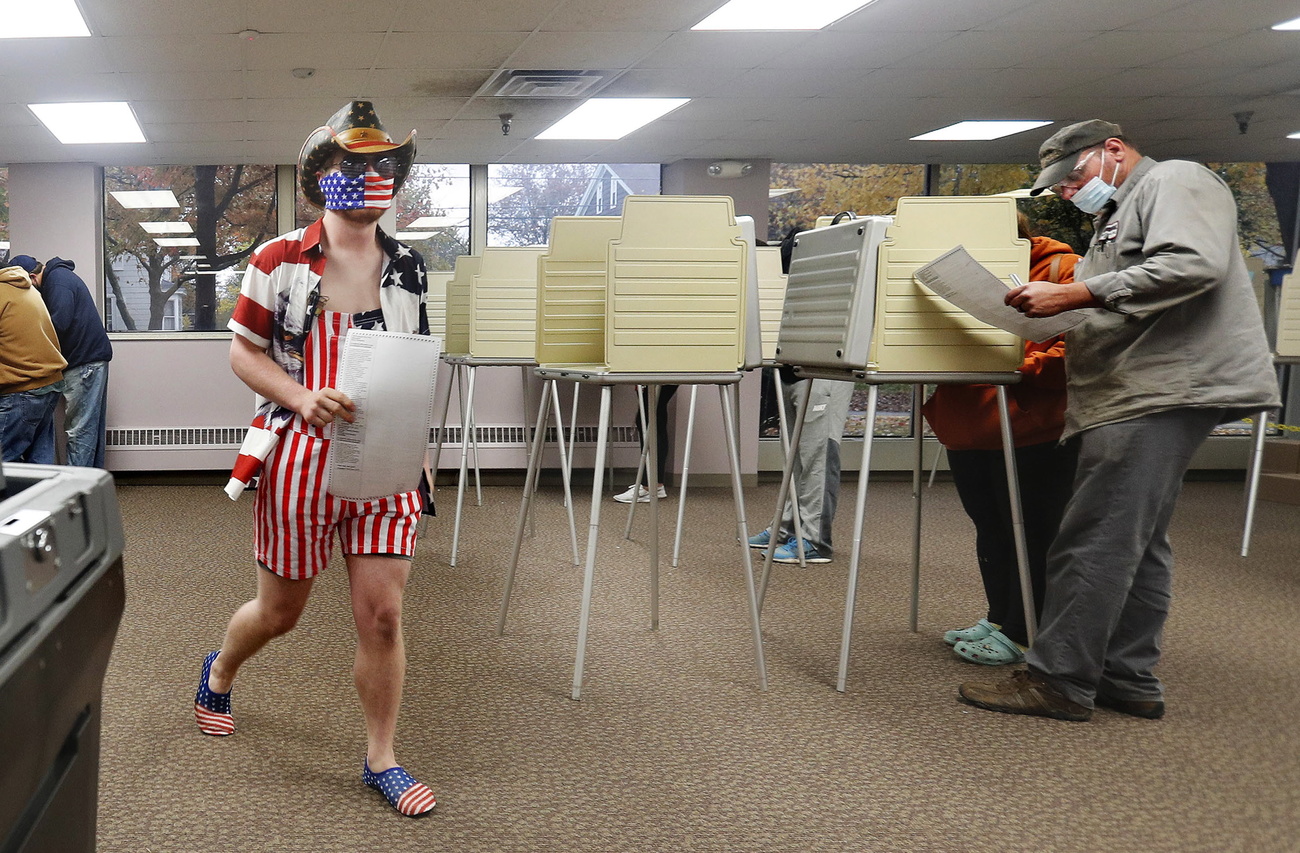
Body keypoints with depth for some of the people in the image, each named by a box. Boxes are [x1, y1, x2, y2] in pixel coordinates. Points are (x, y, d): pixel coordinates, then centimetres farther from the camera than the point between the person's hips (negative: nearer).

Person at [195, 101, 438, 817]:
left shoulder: (407, 268, 7)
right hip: (300, 455, -2)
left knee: (382, 614, -2)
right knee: (279, 611, 13)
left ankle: (380, 758, 15)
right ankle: (219, 670, 48)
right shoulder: (280, 261, -4)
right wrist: (303, 399, -17)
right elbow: (243, 352, 0)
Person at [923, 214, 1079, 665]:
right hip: (970, 429, 7)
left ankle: (1020, 633, 9)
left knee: (1029, 533, 0)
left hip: (1031, 429, -7)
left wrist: (1020, 369, -24)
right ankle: (998, 618, 28)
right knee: (989, 530, 15)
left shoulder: (1062, 268, -4)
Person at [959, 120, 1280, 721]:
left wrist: (1076, 293, -23)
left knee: (1095, 542, -10)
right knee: (1136, 544, 12)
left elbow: (1193, 265, -22)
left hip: (1163, 390, -11)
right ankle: (1129, 679, 18)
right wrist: (1058, 321, 15)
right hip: (1140, 395, 11)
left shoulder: (1176, 181, -3)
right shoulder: (1116, 216, 27)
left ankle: (1059, 681, -5)